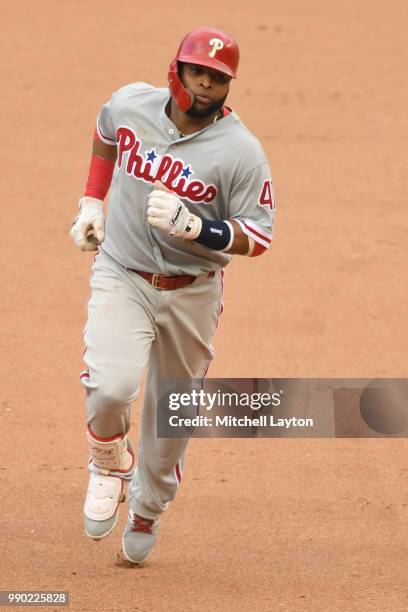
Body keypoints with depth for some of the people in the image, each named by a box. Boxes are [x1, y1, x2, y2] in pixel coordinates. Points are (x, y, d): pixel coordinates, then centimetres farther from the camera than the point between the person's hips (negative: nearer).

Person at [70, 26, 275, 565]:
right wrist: (92, 202, 11)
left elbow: (258, 237, -14)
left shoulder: (242, 152, -16)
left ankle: (147, 512, 37)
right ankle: (109, 465, 9)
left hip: (192, 293, 0)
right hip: (121, 277, 0)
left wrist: (194, 226, -31)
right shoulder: (131, 104, -6)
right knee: (111, 387, -23)